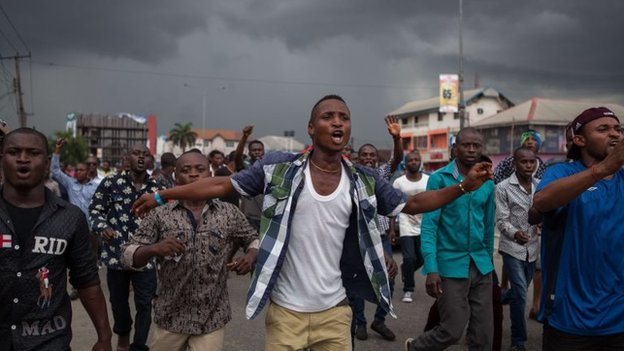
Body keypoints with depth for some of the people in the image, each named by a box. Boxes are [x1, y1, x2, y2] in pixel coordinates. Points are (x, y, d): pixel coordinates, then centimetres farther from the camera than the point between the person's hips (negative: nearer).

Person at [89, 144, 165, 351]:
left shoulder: (156, 189, 0)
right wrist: (103, 227, -16)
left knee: (144, 303, 0)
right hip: (116, 252, 0)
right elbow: (95, 209, 2)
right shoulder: (110, 183, -5)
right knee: (118, 300, 18)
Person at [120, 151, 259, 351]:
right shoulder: (160, 215, -3)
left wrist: (251, 256, -9)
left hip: (212, 318, 0)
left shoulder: (229, 213, 0)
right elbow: (127, 255, -4)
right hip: (171, 316, 1)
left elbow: (254, 239, 13)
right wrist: (154, 249, -24)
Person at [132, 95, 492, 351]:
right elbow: (222, 185, -4)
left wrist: (464, 186, -4)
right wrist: (162, 195, -5)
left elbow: (412, 203, 6)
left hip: (334, 309, 3)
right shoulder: (279, 168, -9)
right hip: (286, 309, -2)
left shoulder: (366, 181, -1)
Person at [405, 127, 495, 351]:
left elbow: (489, 226, 15)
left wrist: (489, 260, 18)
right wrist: (431, 268, -20)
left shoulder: (488, 183, 7)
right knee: (452, 331, -1)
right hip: (451, 265, -5)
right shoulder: (439, 179, -8)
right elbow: (429, 225, -12)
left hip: (481, 265, 5)